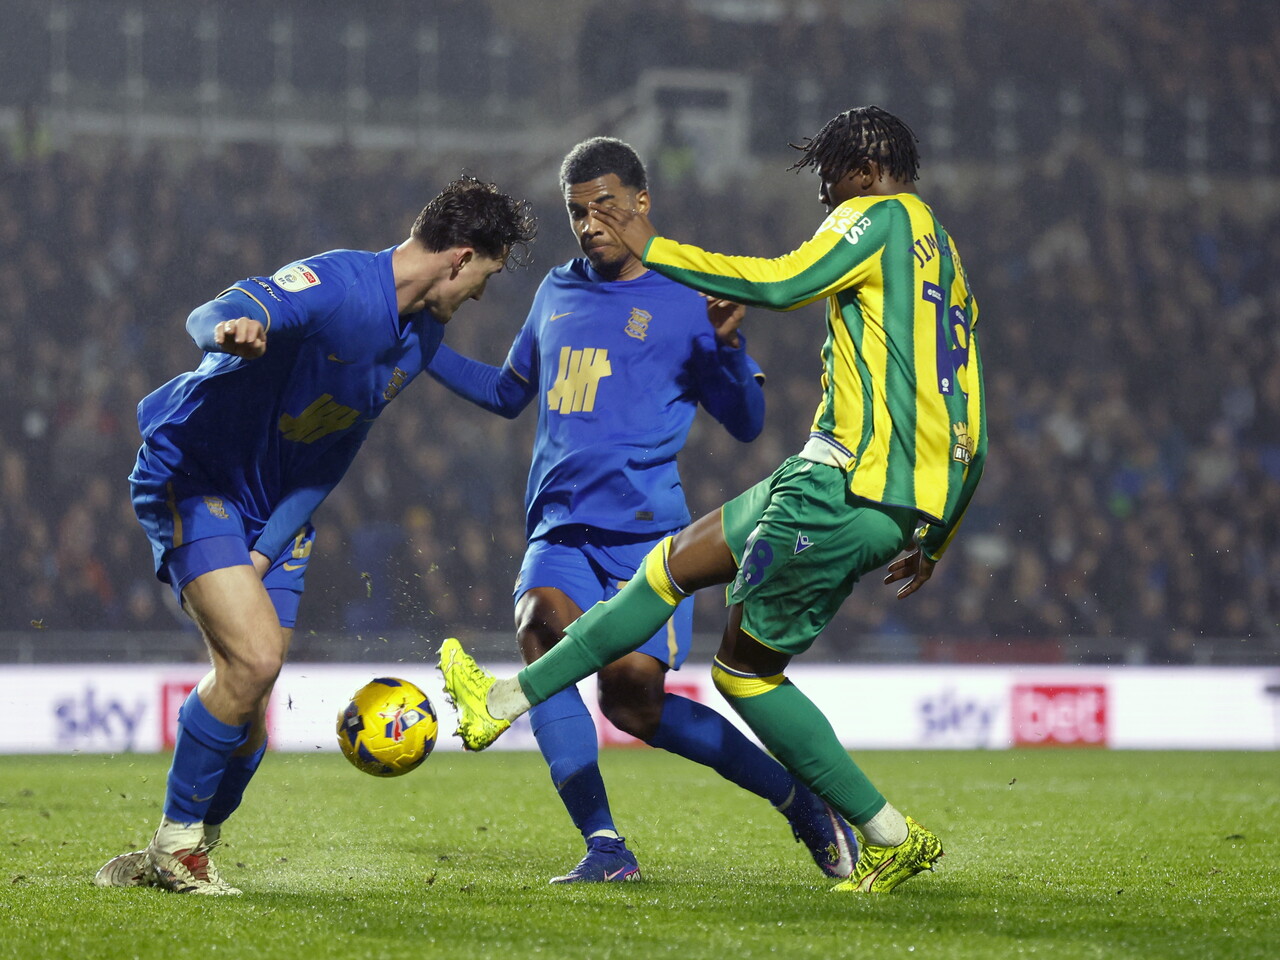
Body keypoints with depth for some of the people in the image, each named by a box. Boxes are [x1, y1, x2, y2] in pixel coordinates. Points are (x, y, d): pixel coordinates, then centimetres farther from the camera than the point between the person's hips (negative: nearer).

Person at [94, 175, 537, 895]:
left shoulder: (422, 336, 2)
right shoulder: (339, 285, -24)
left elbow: (336, 450, 5)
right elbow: (217, 313, -40)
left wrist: (270, 548, -5)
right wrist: (231, 327, -66)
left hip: (279, 508, 8)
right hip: (194, 477, -8)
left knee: (246, 714, 1)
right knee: (254, 659, -23)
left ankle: (179, 859, 19)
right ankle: (177, 842, -6)